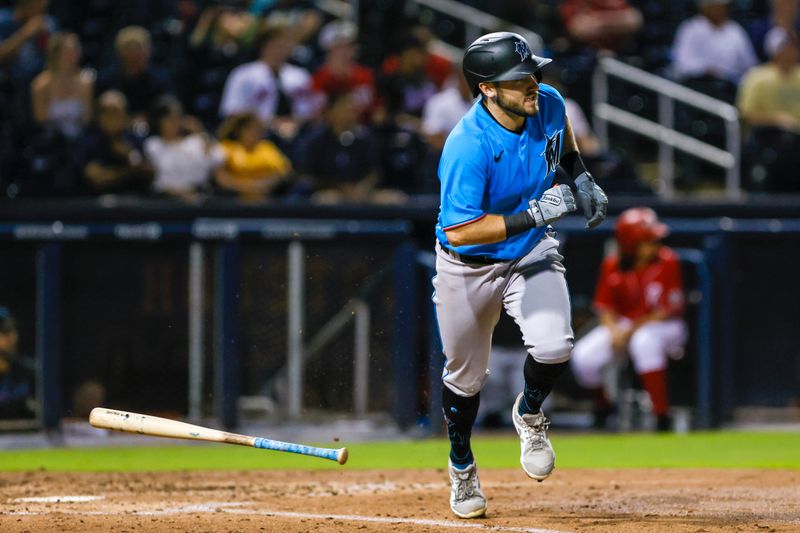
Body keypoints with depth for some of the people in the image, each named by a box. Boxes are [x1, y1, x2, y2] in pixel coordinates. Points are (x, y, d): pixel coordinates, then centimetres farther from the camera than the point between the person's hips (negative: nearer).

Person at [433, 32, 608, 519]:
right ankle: (462, 466, 43)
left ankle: (529, 413, 13)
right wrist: (533, 214, -37)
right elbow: (458, 231, -34)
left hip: (532, 255, 3)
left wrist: (581, 177, 3)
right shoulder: (467, 148, -33)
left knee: (554, 347, -22)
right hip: (469, 267, -3)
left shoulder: (548, 104, -14)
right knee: (466, 374, 14)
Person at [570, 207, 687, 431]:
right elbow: (605, 307, 5)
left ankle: (662, 416, -35)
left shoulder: (667, 262, -15)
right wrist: (614, 331, -16)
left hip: (665, 327, -4)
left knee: (644, 341, -41)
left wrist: (633, 331, -17)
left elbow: (668, 311, -14)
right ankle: (602, 407, 14)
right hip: (622, 326, 4)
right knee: (583, 357, -20)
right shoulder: (612, 266, -5)